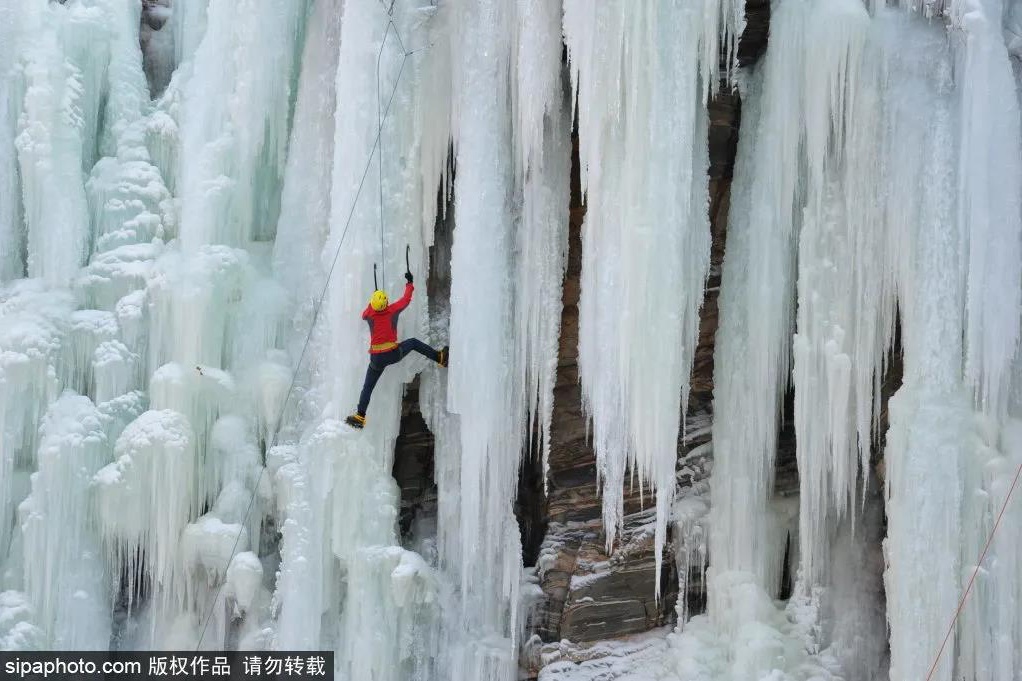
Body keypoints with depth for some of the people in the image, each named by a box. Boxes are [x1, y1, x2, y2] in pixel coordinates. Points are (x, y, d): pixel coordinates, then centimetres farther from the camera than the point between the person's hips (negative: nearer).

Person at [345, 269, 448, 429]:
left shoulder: (369, 314, -7)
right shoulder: (393, 310, -9)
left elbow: (364, 314, 21)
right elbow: (407, 298, 8)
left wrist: (372, 302, 33)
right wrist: (410, 282, 23)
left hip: (376, 359, 0)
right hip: (394, 354, 0)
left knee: (368, 386, 10)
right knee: (413, 342, 25)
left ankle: (360, 416, 7)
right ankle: (440, 358, 25)